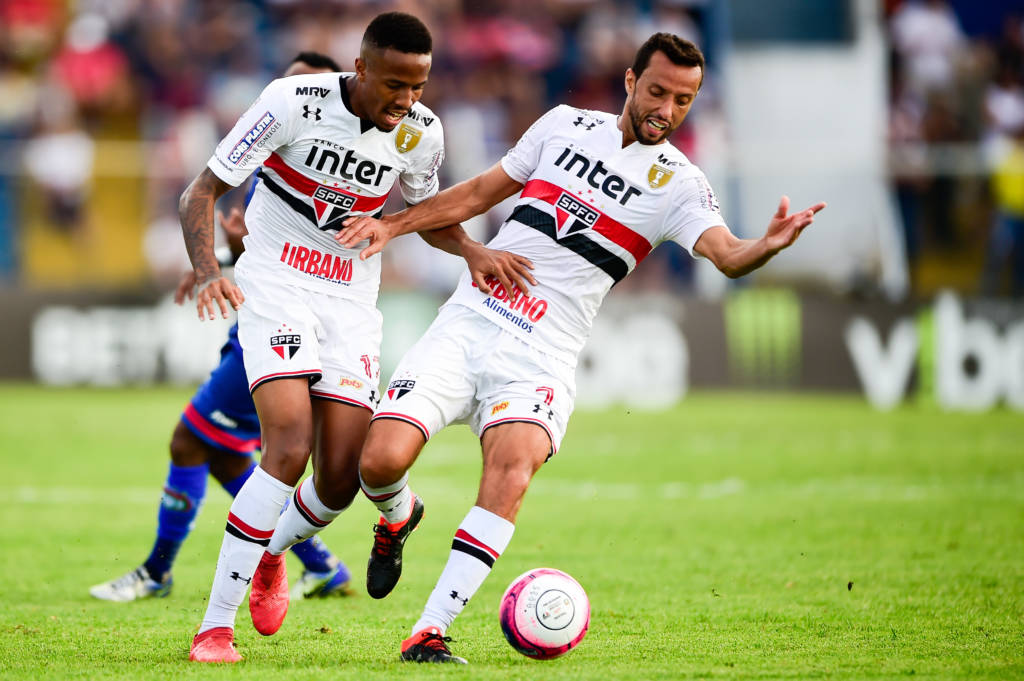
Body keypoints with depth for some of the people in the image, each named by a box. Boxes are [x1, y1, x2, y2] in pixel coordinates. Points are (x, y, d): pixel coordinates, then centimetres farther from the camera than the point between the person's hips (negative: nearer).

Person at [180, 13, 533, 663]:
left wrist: (474, 251, -3)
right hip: (275, 285, -4)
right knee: (290, 449, -24)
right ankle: (215, 627, -17)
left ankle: (268, 554, 33)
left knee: (341, 479, -4)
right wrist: (208, 271, -30)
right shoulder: (293, 102, -17)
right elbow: (201, 193, -12)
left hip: (353, 299, 4)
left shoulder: (421, 132, -3)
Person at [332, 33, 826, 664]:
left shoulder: (678, 182, 2)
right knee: (383, 459, -15)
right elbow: (481, 192, 19)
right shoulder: (566, 125, 10)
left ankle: (430, 632, -29)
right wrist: (392, 225, 12)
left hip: (541, 357, -2)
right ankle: (399, 518, 23)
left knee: (512, 468, -30)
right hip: (468, 322, 2)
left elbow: (727, 255, -15)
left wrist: (767, 246, -38)